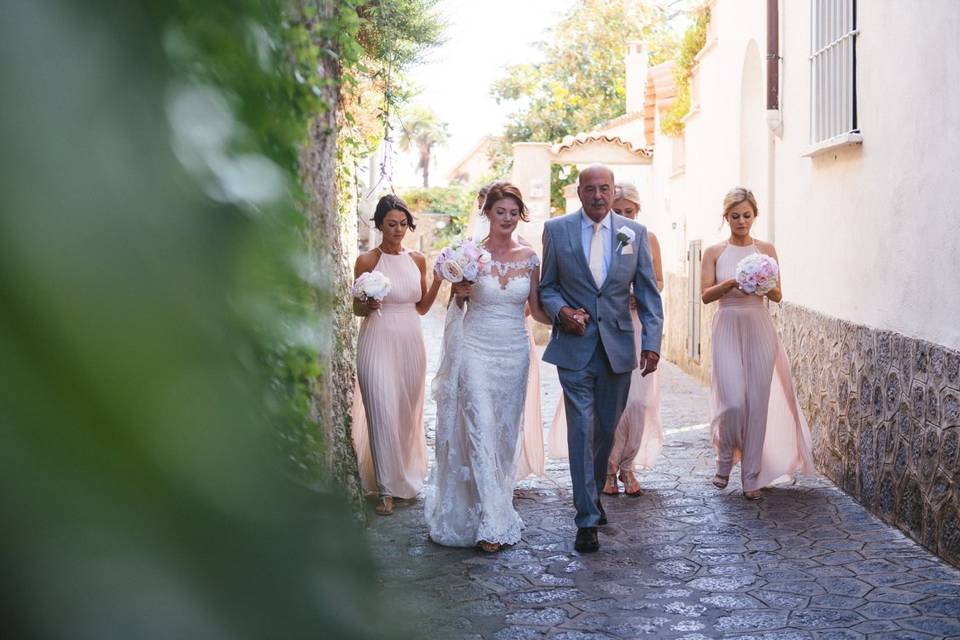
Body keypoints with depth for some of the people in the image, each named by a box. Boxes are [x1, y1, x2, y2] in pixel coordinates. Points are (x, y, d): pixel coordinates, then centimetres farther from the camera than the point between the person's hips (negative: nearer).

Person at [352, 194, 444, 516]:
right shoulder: (367, 261, -3)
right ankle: (386, 489, 0)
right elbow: (357, 309, 2)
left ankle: (407, 475, 31)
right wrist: (368, 305, -20)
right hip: (378, 342, -4)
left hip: (410, 342, 4)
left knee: (408, 413, 11)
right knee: (383, 414, -7)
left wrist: (438, 281, -1)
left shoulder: (417, 260, 8)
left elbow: (422, 307, 13)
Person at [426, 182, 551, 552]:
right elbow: (456, 306, 7)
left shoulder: (529, 258, 5)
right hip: (476, 350, -3)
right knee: (480, 432, -8)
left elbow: (536, 309, 10)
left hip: (514, 352, 3)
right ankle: (491, 524, -7)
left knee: (506, 433, 9)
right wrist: (460, 295, -14)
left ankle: (498, 506, 25)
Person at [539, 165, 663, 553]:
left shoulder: (634, 233, 3)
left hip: (618, 348, 2)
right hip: (574, 348, -2)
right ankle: (587, 519, 1)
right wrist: (561, 311, -15)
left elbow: (648, 293, 4)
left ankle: (593, 494, 37)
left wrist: (652, 342, -5)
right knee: (582, 430, -5)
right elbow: (545, 286, 6)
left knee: (606, 429, 14)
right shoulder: (556, 230, 0)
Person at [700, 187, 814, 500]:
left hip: (759, 329, 2)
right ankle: (725, 459, 17)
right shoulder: (714, 252, 3)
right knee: (733, 402, -11)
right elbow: (706, 295, -4)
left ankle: (752, 476, 12)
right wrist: (732, 282, -20)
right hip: (728, 329, -2)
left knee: (758, 403, 1)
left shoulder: (766, 250, 7)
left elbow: (777, 295, 6)